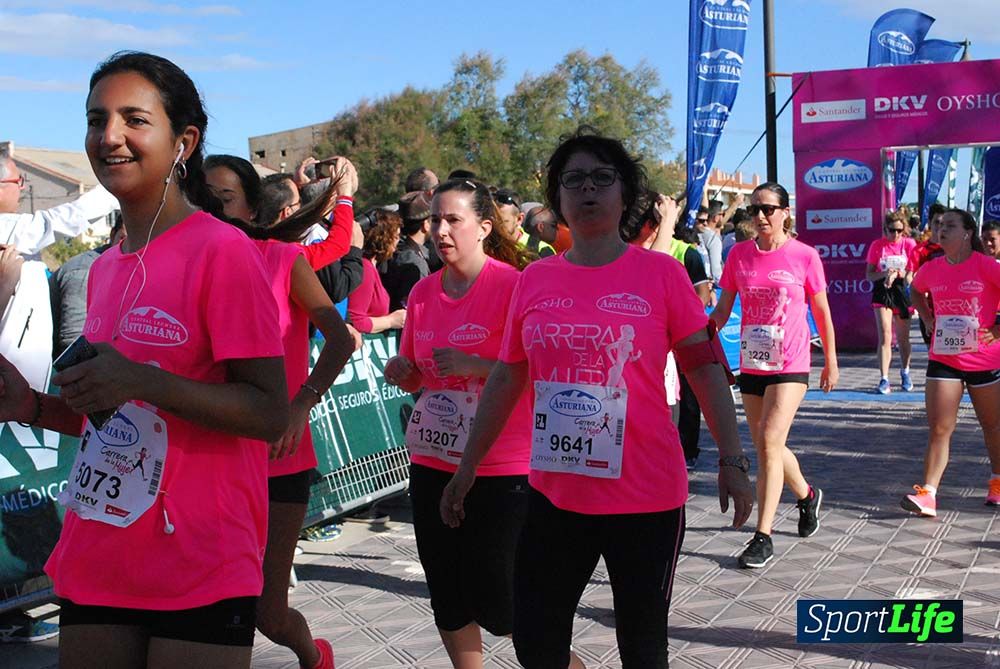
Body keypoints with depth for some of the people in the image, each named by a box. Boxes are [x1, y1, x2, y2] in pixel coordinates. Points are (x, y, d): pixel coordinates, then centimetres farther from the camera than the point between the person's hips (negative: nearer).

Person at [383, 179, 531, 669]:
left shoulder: (512, 284, -11)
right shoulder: (423, 292, 7)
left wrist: (474, 365, -25)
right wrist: (402, 373, -3)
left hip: (501, 468, -6)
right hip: (433, 463, 6)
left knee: (496, 606, 0)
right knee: (447, 598, 14)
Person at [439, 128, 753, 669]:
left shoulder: (661, 273, -5)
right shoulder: (534, 279, 3)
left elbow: (705, 368, -2)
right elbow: (506, 379, 10)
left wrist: (732, 461, -8)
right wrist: (469, 466, 12)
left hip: (646, 496, -3)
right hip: (553, 494, 3)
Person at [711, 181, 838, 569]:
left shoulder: (804, 256, -5)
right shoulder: (739, 254, 3)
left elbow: (822, 312, 4)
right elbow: (723, 310, 6)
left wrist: (831, 362, 8)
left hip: (790, 365, -4)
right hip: (751, 364, 5)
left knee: (769, 442, -16)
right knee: (766, 447, 14)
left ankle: (763, 537, -10)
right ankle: (807, 496, 43)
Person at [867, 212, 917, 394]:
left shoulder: (909, 244, 1)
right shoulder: (877, 245, 1)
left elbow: (913, 273, -2)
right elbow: (869, 275, 1)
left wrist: (897, 274, -19)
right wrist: (884, 274, -17)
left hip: (902, 290, 1)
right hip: (882, 291, -1)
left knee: (903, 338, 12)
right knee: (885, 336, -12)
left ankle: (905, 372, 35)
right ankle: (884, 379, -12)